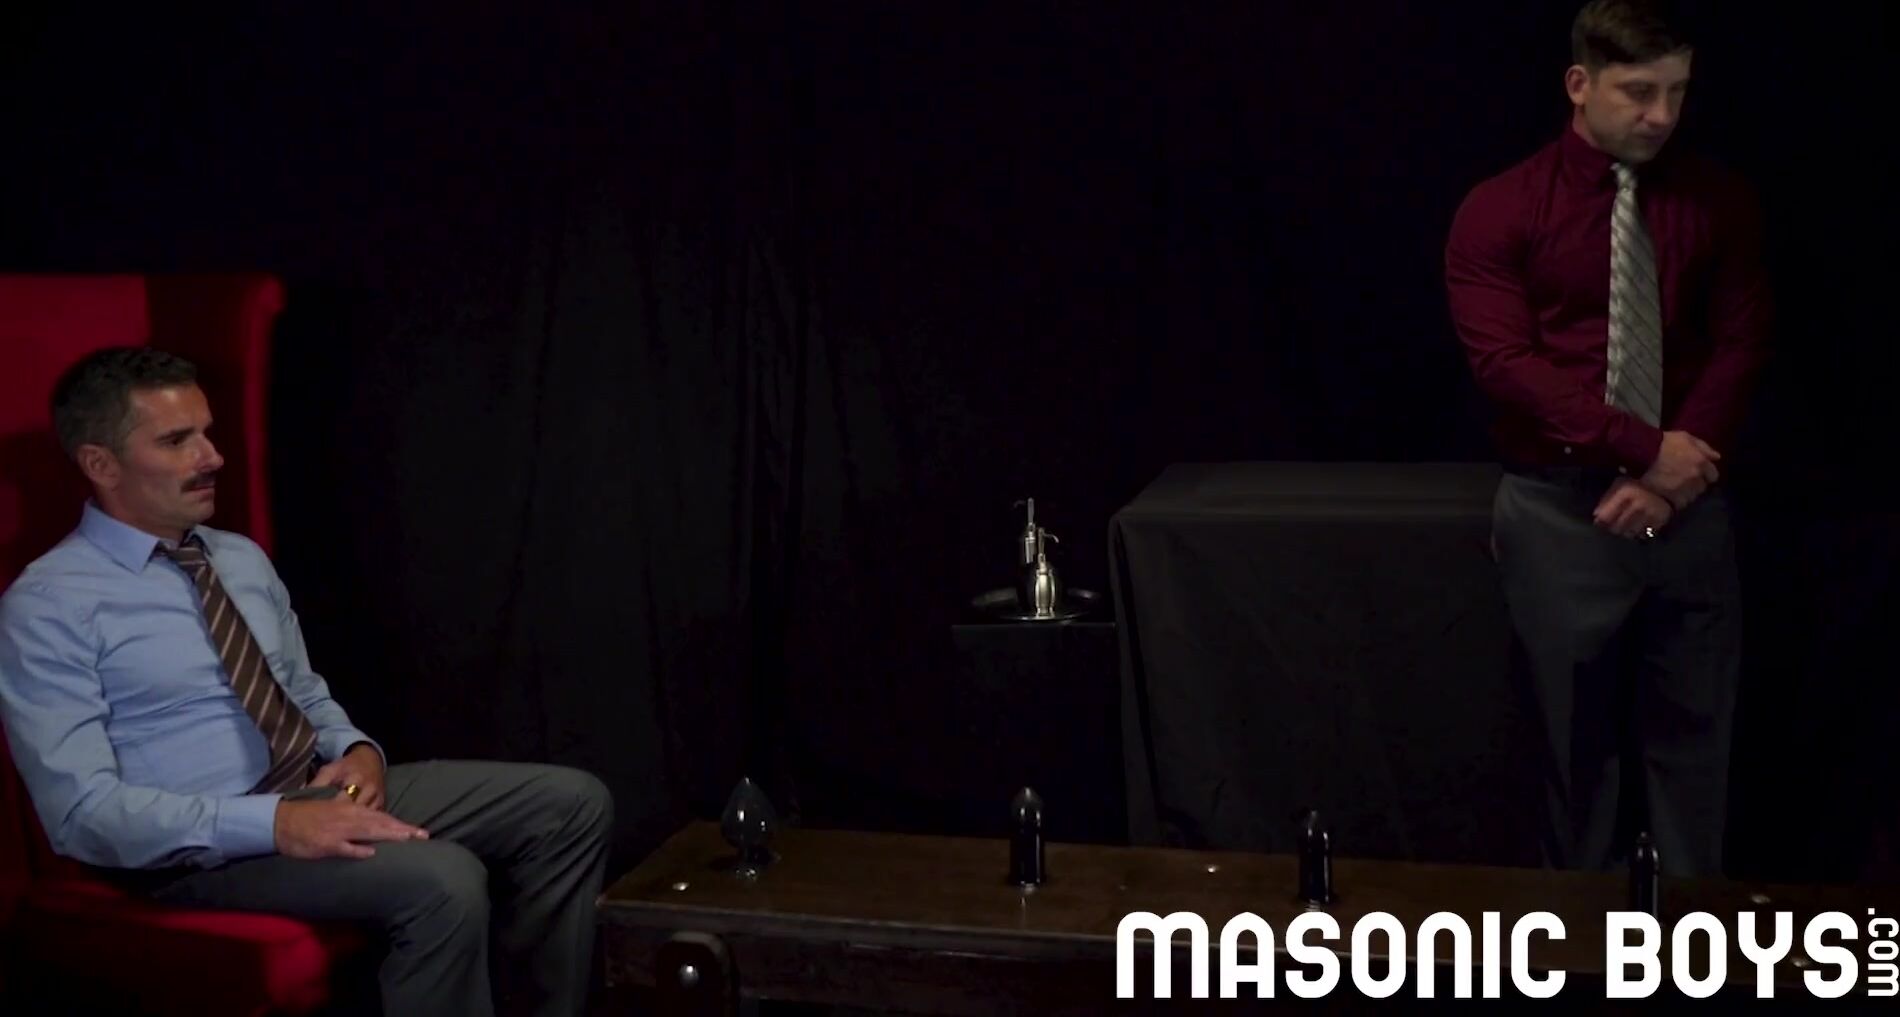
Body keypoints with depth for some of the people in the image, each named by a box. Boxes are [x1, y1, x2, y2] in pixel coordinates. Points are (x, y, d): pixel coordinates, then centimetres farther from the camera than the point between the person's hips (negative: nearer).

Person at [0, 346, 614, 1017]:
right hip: (200, 846, -8)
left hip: (322, 791, 8)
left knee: (572, 802, -4)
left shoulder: (243, 559, 13)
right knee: (442, 882, -33)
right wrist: (275, 822, -29)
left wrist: (357, 750, -4)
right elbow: (83, 811, -19)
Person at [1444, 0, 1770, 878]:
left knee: (1692, 731, 10)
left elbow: (1741, 346, 0)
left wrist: (1674, 472, -13)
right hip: (1559, 504, -2)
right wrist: (1644, 448, -19)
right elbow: (1505, 361, -13)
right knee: (1579, 735, 9)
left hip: (1688, 504, 2)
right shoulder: (1501, 211, -5)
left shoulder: (1719, 201, 4)